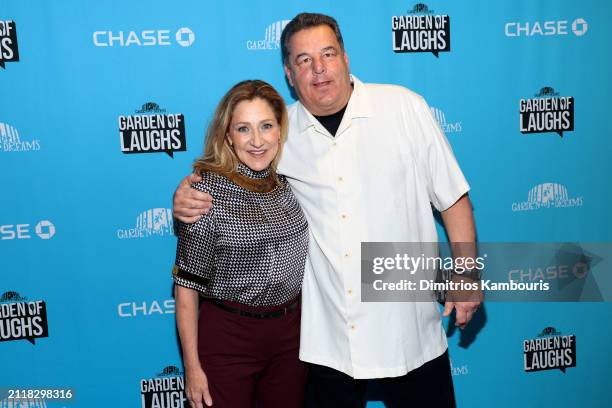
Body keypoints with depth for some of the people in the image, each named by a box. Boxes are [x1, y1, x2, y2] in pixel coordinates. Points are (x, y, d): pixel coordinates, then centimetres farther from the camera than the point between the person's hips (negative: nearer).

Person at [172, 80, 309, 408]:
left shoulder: (290, 183, 0)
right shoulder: (208, 190, -16)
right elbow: (187, 285, -13)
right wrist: (193, 367, -11)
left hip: (291, 333, 5)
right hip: (228, 337, -5)